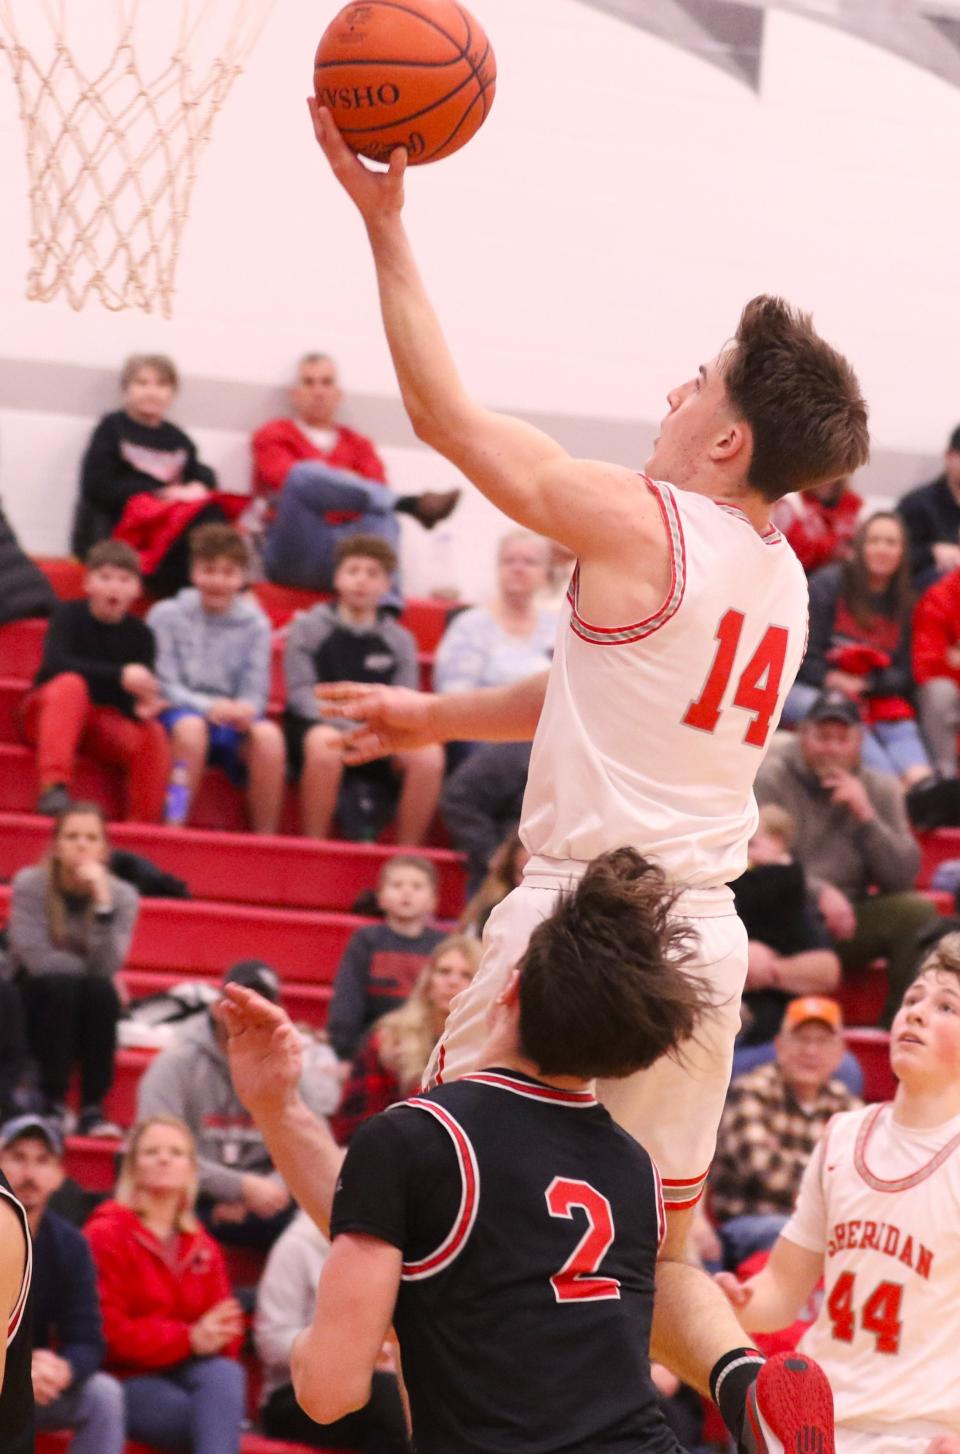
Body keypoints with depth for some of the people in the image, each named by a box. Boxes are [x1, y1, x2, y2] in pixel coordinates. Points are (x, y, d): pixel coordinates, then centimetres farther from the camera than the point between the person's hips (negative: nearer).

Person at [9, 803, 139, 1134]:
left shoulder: (122, 895, -8)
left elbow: (106, 967, -22)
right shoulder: (30, 884, -13)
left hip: (89, 1017, 2)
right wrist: (86, 967, -16)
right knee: (62, 983, -32)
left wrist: (101, 899, -29)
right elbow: (37, 960, -21)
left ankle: (93, 1108, -24)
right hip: (36, 1010, -2)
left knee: (101, 988, -30)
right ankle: (53, 1104, -26)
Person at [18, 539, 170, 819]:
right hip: (48, 710, -3)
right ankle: (53, 787, -43)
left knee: (153, 735, -25)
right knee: (71, 684, -34)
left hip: (107, 723, 3)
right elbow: (55, 663, -28)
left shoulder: (140, 635, -1)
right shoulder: (69, 615, -10)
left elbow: (141, 692, -6)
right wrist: (120, 675, -38)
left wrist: (141, 707, -33)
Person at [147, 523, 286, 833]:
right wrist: (210, 707, -21)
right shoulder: (166, 616, 2)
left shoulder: (255, 624, 7)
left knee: (268, 734, -30)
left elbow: (254, 693, 4)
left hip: (233, 726, 2)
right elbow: (164, 687, -3)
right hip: (178, 714, -2)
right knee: (190, 726, -37)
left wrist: (244, 710, -22)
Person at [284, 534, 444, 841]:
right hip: (319, 724, -3)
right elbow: (301, 693, -3)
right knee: (326, 743, -39)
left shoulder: (399, 641, 15)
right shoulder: (308, 628, 7)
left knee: (429, 754, -26)